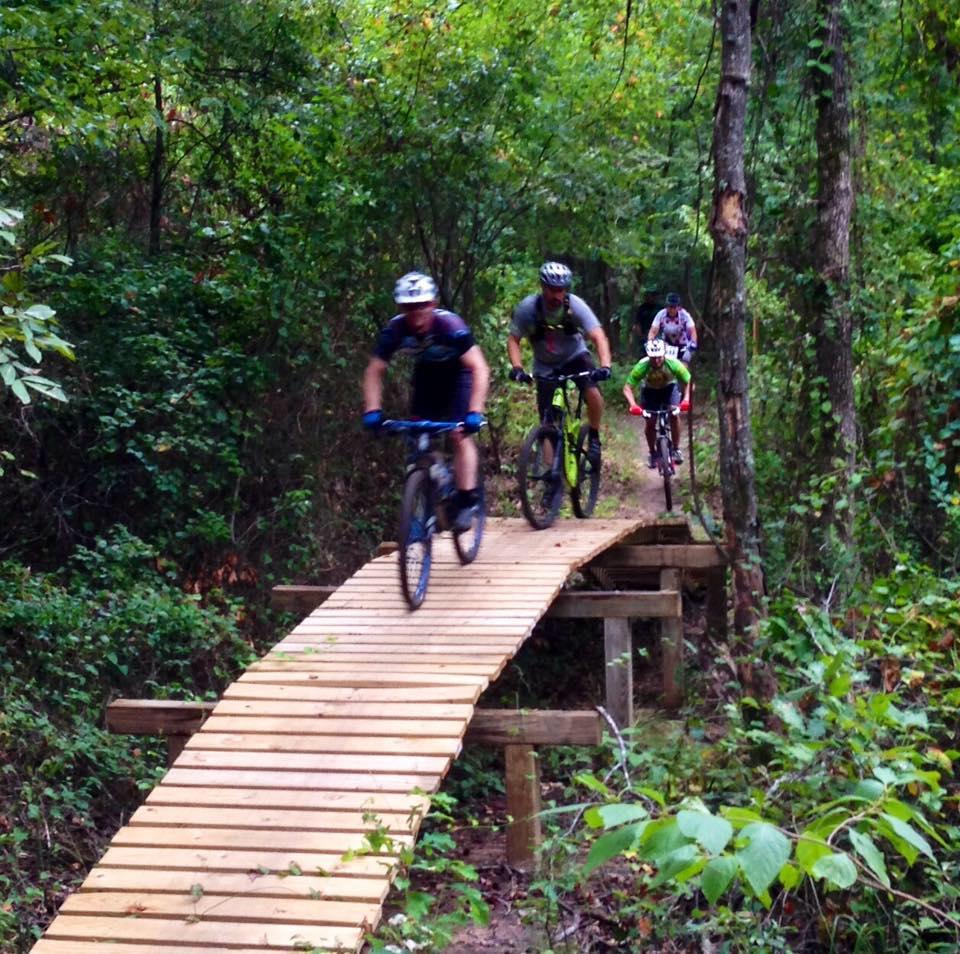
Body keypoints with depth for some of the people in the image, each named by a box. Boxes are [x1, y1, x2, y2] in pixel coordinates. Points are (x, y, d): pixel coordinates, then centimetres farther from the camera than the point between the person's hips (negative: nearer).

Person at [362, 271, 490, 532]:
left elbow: (480, 369, -38)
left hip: (457, 375, -4)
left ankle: (467, 500, -13)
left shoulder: (449, 325, -36)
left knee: (460, 435, -18)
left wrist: (474, 412, -47)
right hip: (426, 376, 4)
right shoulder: (395, 330, -26)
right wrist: (372, 410, -31)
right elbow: (374, 372, -18)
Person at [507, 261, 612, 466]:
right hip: (546, 365, 1)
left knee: (593, 393, -28)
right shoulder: (528, 307, -23)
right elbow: (513, 340, -17)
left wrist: (605, 366, -46)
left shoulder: (575, 305, -24)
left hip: (575, 356, -1)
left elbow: (598, 336, -31)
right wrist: (517, 368, -33)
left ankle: (594, 438, -4)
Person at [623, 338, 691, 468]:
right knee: (650, 423, -8)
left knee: (674, 415, -21)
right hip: (650, 390, 0)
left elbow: (689, 382, -29)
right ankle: (652, 454, 15)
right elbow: (627, 388, -33)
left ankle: (676, 449, -5)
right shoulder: (642, 366, -36)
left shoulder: (673, 364, -35)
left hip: (669, 387, 0)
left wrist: (686, 399, -47)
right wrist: (633, 405, -50)